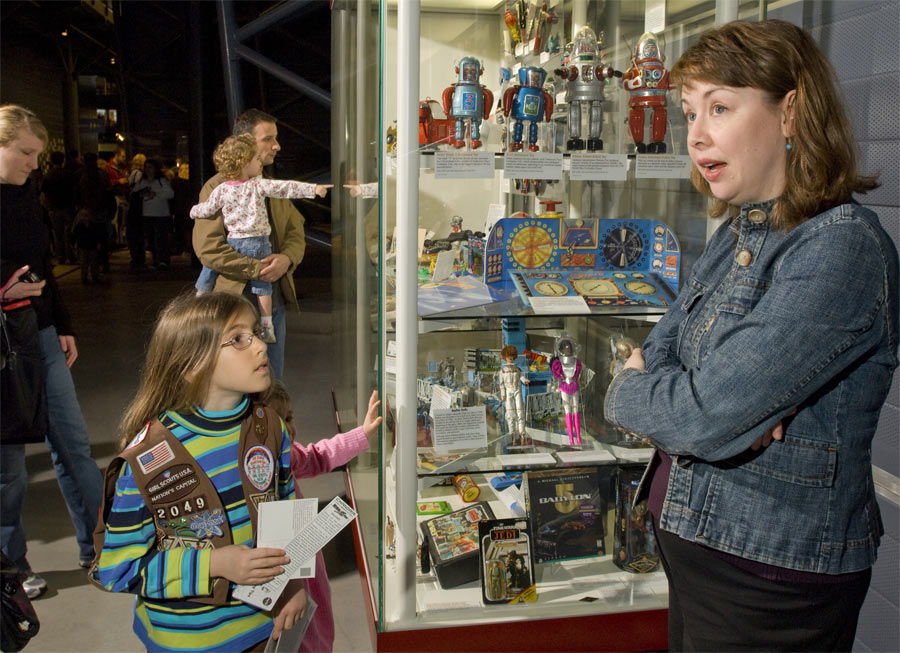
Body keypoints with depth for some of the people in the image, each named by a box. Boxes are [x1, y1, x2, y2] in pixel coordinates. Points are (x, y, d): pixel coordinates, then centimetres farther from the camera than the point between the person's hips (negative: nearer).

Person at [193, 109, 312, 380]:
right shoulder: (218, 187, -6)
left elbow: (296, 233, 12)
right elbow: (208, 247, -14)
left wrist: (286, 259, -11)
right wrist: (257, 269, -19)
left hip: (275, 301, 6)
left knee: (273, 382, 14)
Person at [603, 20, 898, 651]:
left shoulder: (842, 249, -23)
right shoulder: (741, 233, 5)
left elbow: (705, 417, -29)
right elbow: (656, 356, 3)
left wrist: (628, 390, -10)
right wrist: (731, 414, -17)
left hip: (774, 577, -7)